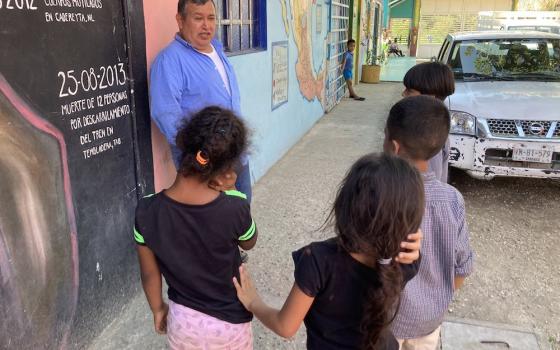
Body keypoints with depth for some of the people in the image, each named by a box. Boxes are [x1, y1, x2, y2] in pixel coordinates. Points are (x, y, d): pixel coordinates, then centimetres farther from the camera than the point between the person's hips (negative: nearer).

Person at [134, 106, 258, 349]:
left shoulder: (147, 211, -22)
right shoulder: (234, 208, -29)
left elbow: (149, 274, -8)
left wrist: (158, 309, 10)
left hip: (182, 320, 2)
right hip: (230, 322, -1)